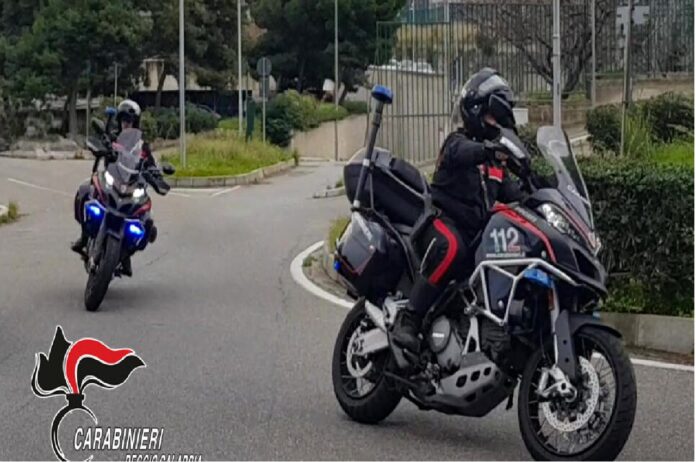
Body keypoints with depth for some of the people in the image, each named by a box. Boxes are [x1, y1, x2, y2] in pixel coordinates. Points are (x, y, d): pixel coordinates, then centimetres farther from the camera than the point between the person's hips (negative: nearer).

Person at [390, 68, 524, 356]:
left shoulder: (495, 160, 24)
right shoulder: (457, 142, -2)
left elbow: (509, 192, 17)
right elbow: (463, 154, -27)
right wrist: (490, 150, -47)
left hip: (478, 231, 8)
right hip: (445, 221, -8)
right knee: (451, 249, -39)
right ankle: (407, 320, -38)